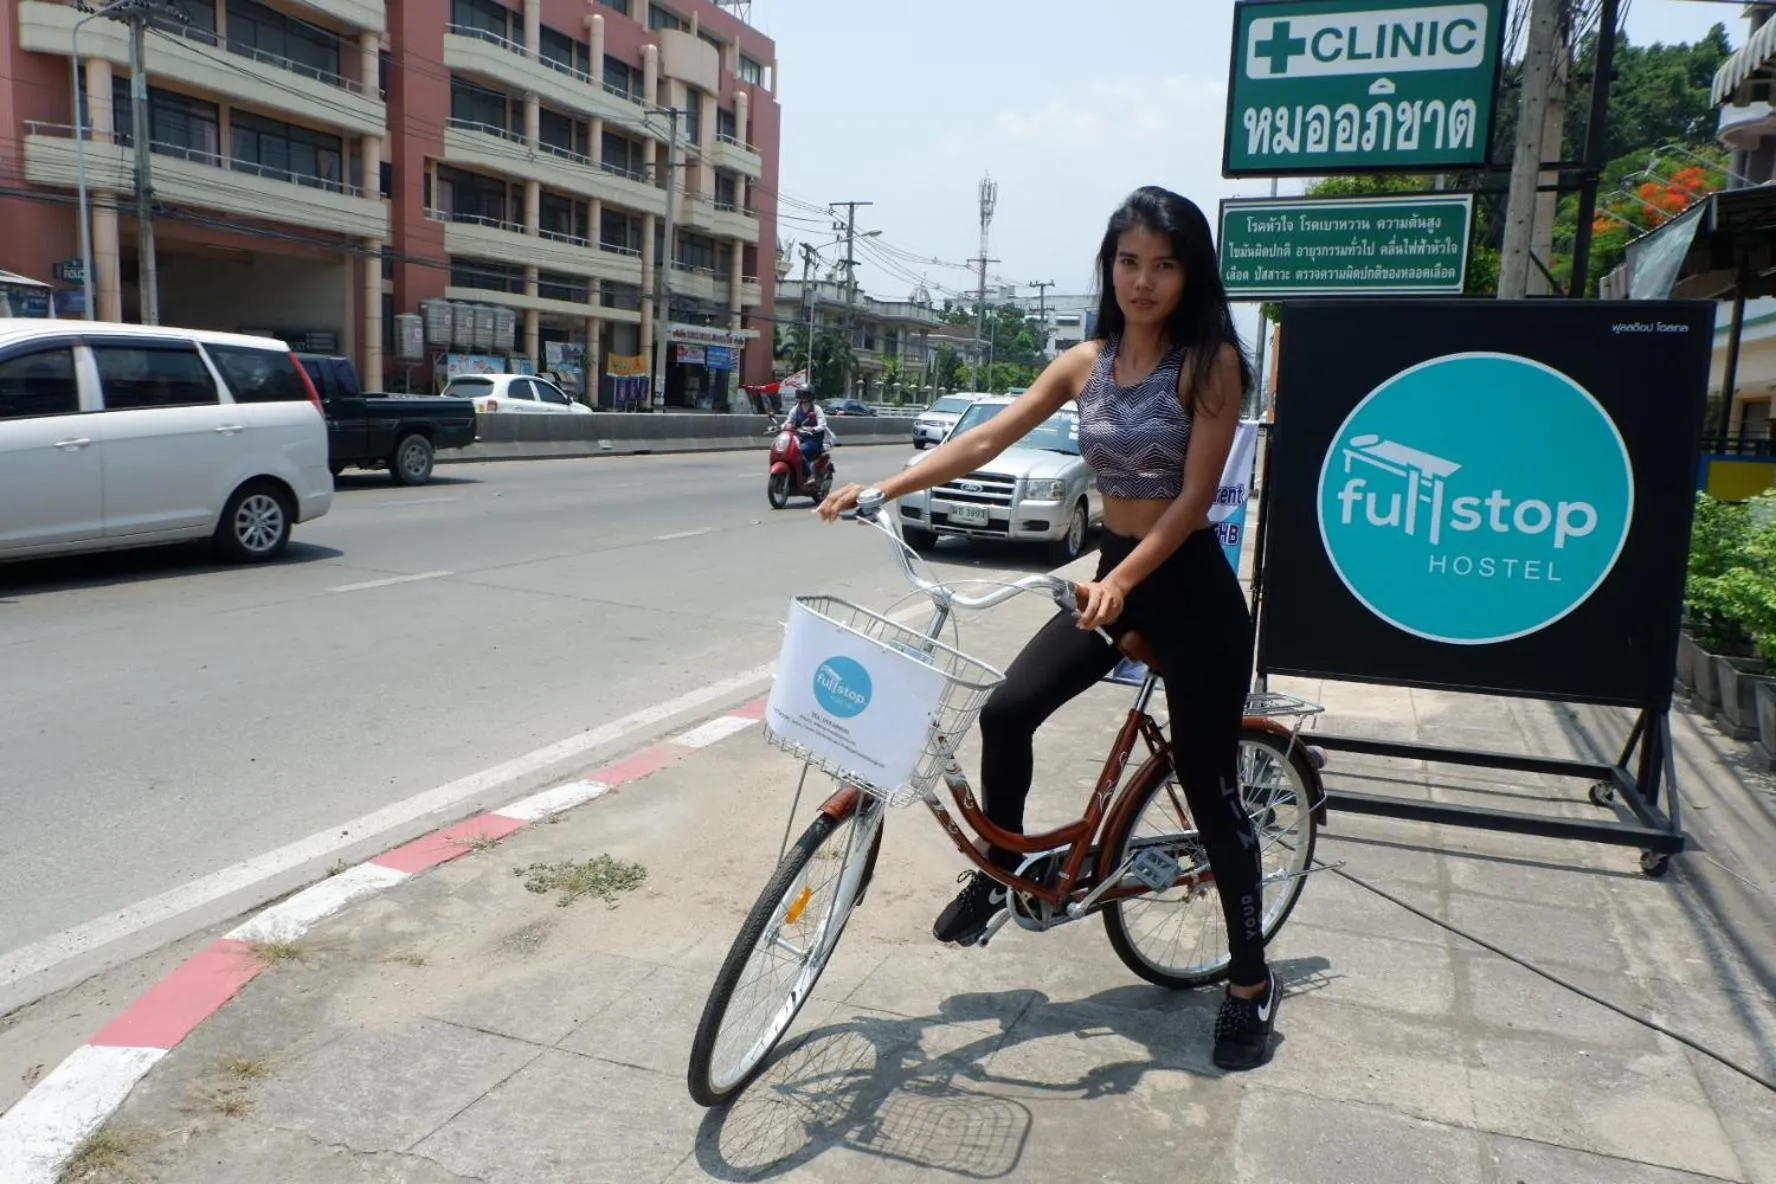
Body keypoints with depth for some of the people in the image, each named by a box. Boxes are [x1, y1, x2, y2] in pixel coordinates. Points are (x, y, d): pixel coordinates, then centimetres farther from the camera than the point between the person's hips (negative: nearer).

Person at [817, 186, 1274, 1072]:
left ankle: (1251, 981, 19)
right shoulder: (1085, 362, 4)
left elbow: (1194, 496, -17)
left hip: (1191, 589, -5)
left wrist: (1122, 580, -30)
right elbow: (986, 441, 1)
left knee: (1207, 785, 1)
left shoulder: (1211, 361, -10)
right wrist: (882, 489, -6)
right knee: (1006, 713, -10)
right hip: (1112, 577, 5)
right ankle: (996, 874, 15)